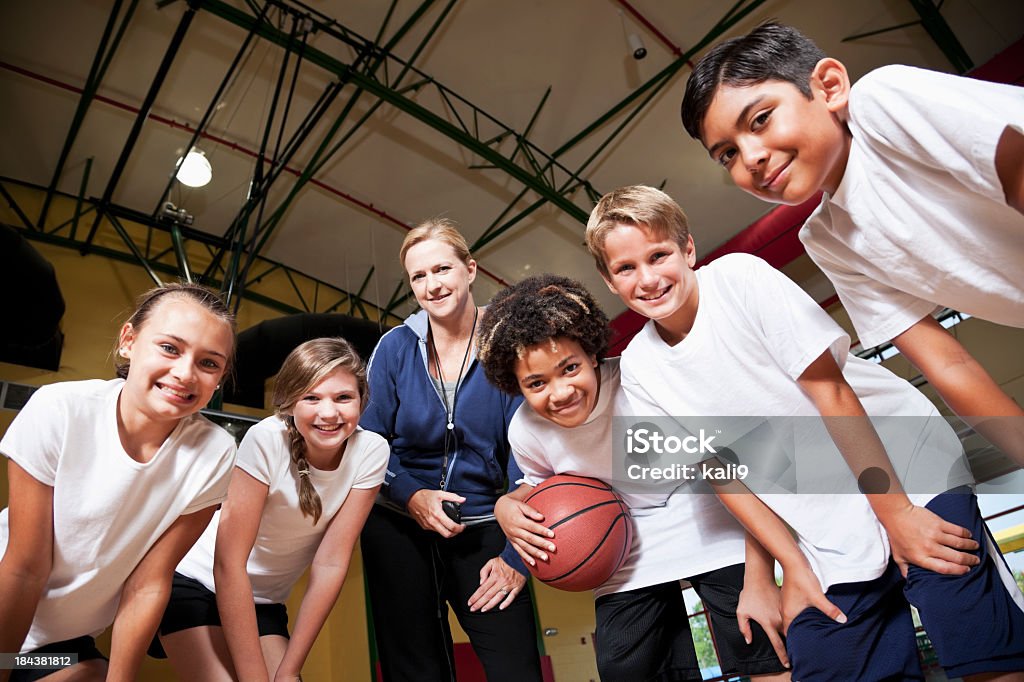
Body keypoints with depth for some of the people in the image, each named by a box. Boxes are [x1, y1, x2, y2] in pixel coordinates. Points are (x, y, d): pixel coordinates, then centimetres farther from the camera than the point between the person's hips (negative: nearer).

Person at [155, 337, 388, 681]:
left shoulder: (370, 451, -18)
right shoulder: (267, 440, -27)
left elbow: (331, 564, -15)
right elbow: (228, 563, -24)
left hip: (264, 602, 3)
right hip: (199, 582, -3)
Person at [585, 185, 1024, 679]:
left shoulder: (738, 277, -15)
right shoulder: (638, 369, -3)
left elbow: (829, 391, -16)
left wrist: (896, 510, -15)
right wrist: (793, 565, 1)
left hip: (909, 473, -3)